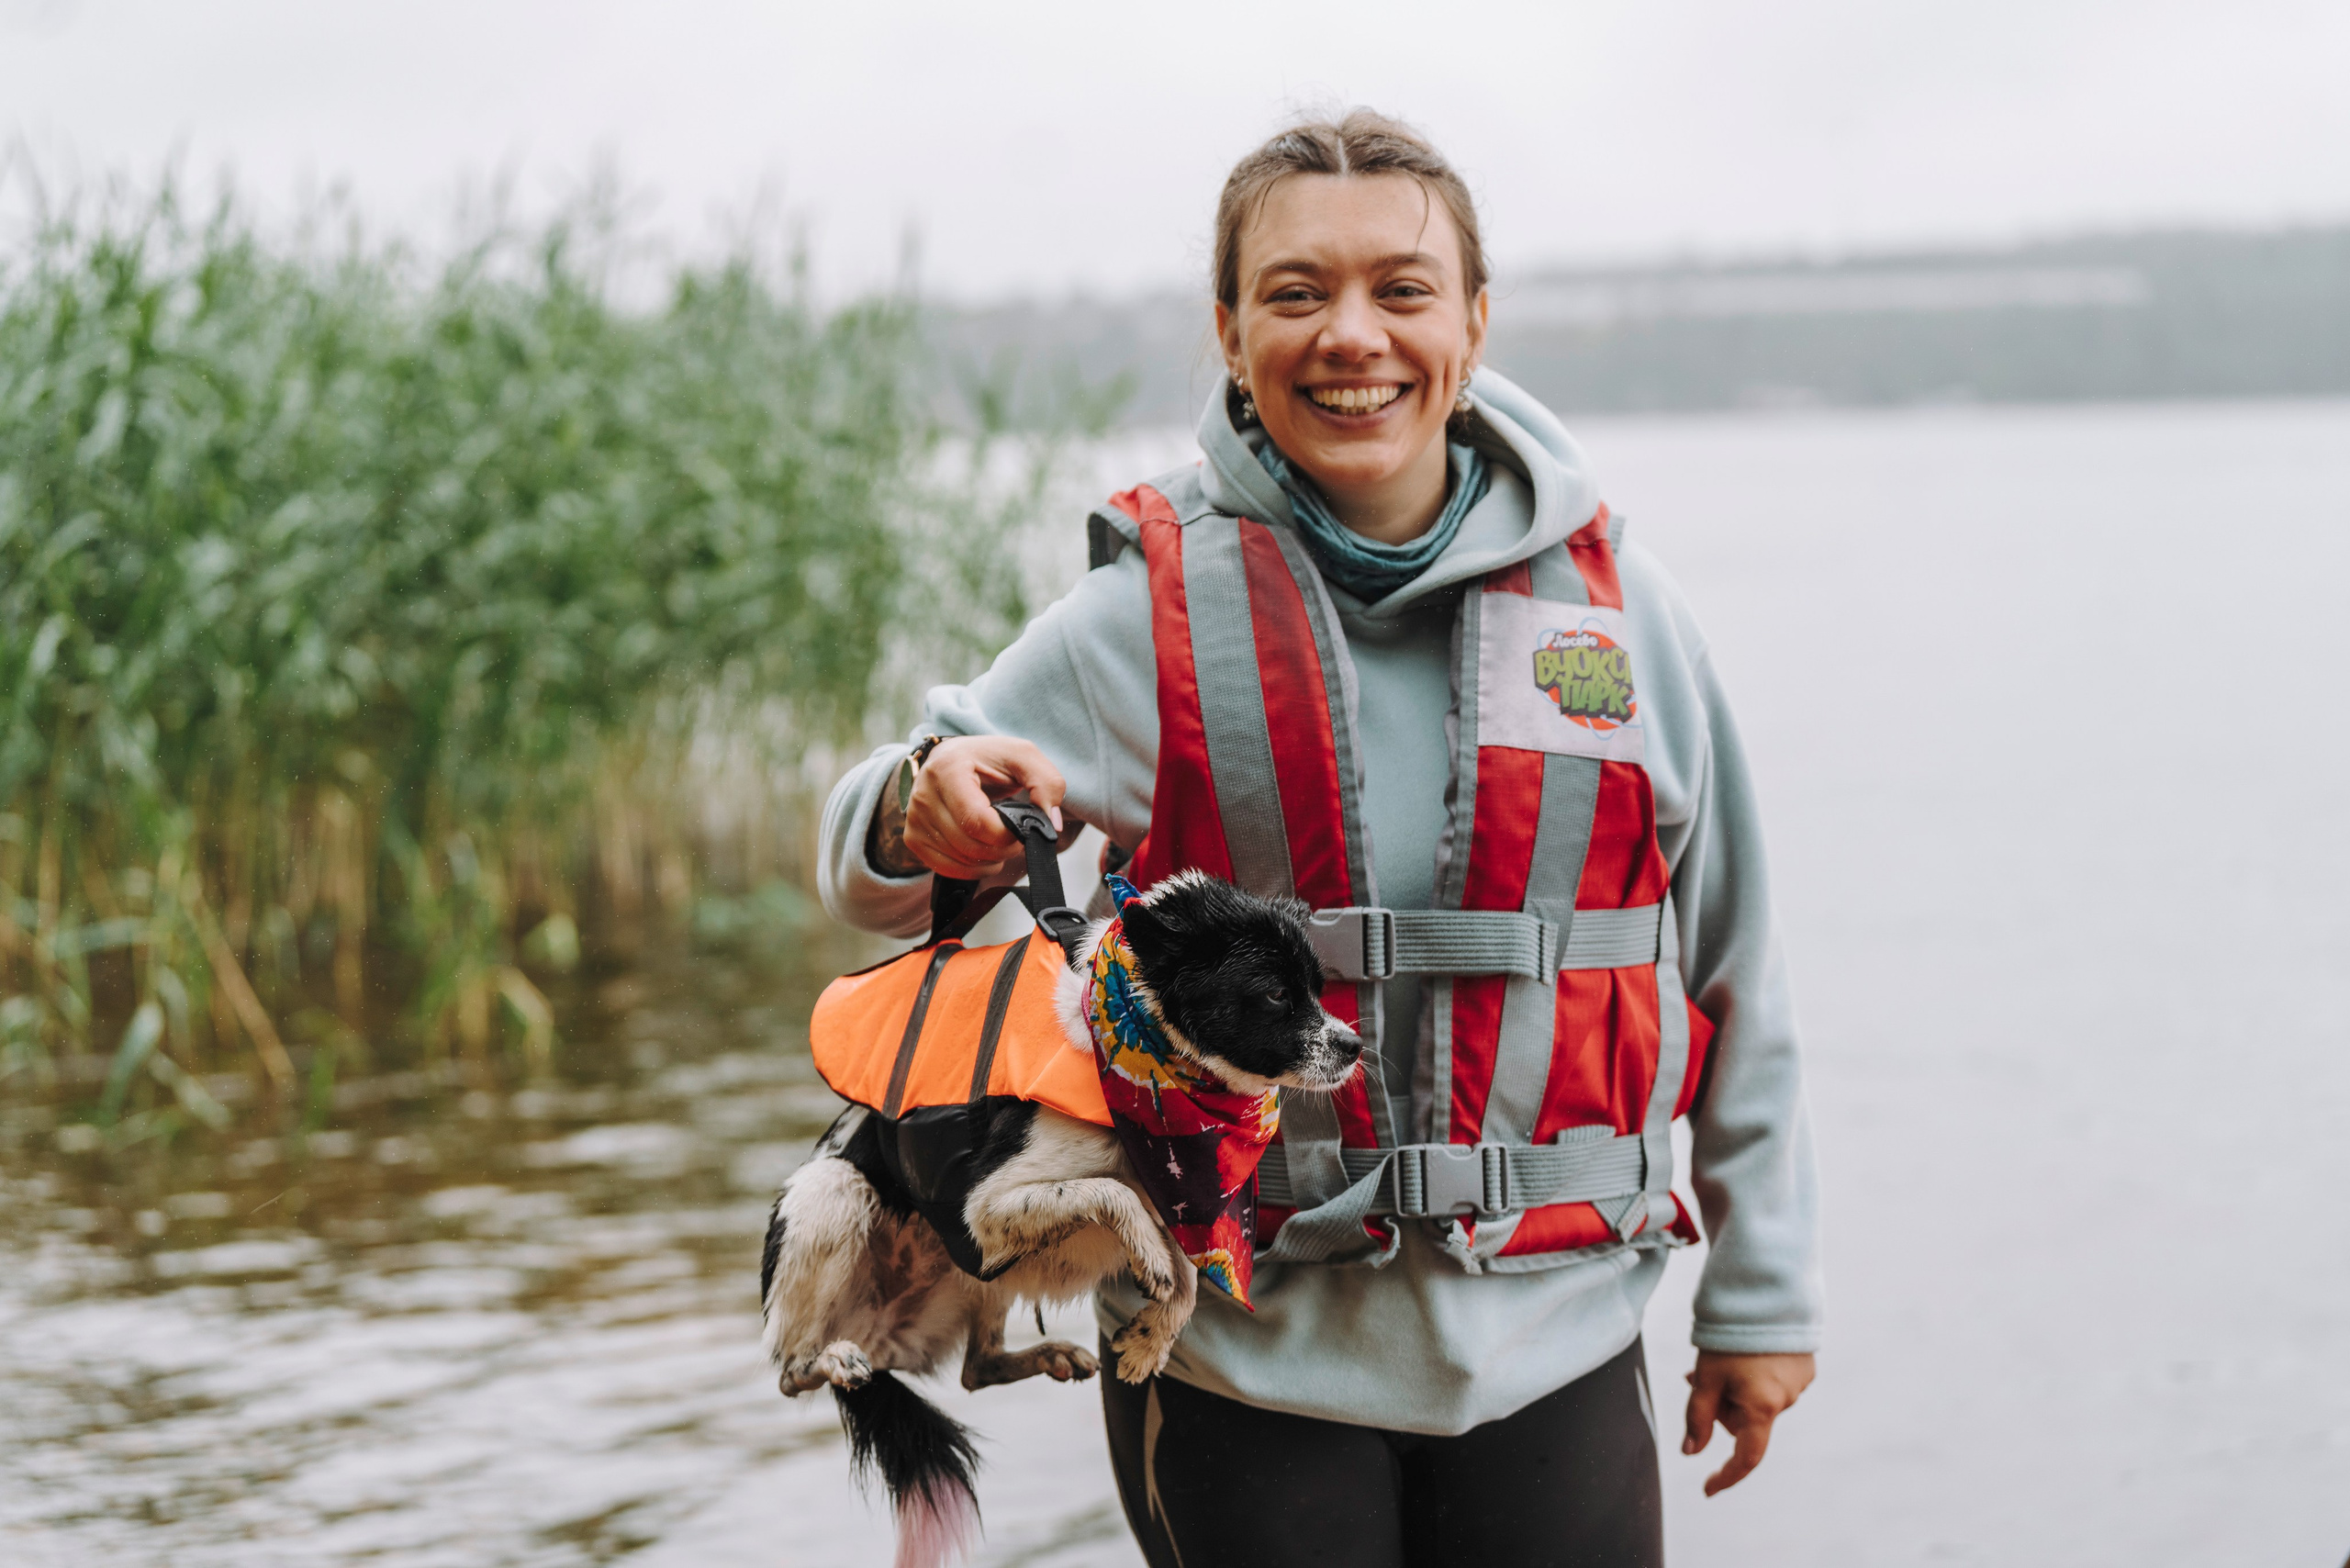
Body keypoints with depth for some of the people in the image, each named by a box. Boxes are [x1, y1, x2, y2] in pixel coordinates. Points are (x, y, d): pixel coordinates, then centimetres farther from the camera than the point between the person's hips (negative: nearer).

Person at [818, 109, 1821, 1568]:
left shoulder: (1613, 598, 2)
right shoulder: (1151, 611, -3)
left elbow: (1736, 967, 9)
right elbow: (874, 882, 0)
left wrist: (1763, 1294, 13)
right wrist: (932, 808, -24)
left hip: (1552, 1348, 1)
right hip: (1245, 1356, -1)